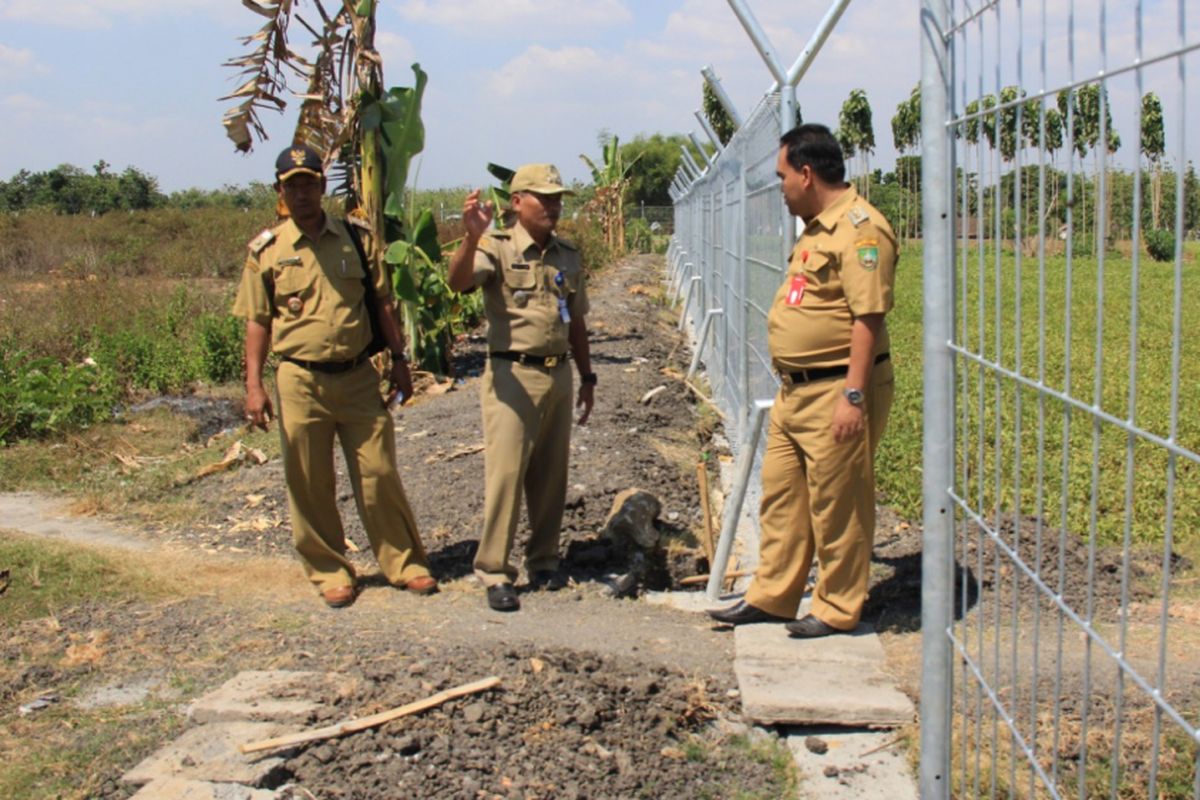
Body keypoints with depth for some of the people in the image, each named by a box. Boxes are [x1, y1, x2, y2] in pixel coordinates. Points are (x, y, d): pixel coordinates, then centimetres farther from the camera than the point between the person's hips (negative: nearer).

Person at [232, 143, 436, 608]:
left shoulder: (353, 238, 5)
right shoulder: (266, 250, 1)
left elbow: (381, 302, 10)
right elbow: (257, 321, 2)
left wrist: (399, 360, 6)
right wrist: (254, 385, -5)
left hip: (358, 376, 1)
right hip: (300, 381, -1)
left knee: (379, 474, 5)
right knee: (309, 485, 6)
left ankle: (403, 563, 18)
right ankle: (329, 572, 21)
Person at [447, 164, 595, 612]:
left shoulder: (567, 257, 14)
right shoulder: (497, 248, -4)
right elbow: (459, 281, -24)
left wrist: (587, 377, 21)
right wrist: (472, 237, -42)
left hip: (559, 375, 6)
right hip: (512, 376, -6)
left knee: (551, 475, 11)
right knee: (505, 474, -6)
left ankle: (543, 562, 24)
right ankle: (494, 572, 1)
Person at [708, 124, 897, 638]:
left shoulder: (859, 228, -16)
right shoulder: (817, 228, 16)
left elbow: (868, 317, -22)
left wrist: (853, 395, -24)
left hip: (837, 390, -10)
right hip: (795, 389, 10)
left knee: (836, 505, 1)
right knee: (781, 496, 14)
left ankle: (837, 609, 13)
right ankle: (772, 596, 25)